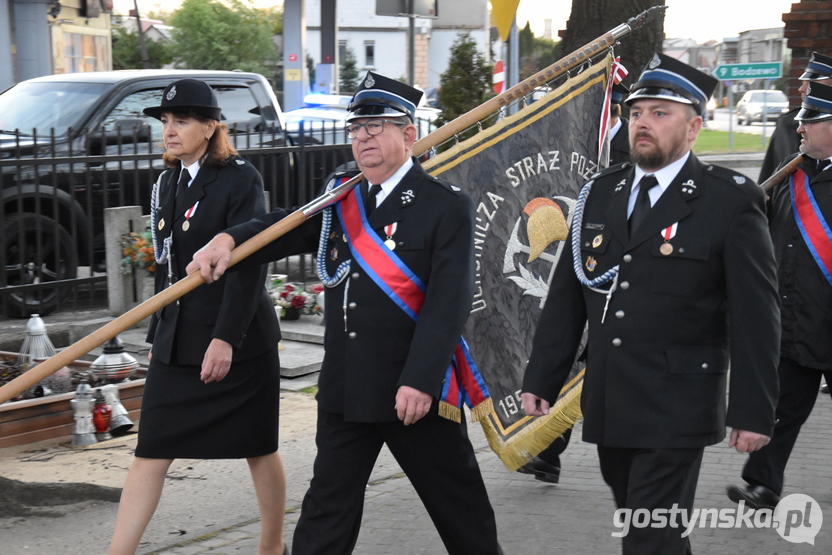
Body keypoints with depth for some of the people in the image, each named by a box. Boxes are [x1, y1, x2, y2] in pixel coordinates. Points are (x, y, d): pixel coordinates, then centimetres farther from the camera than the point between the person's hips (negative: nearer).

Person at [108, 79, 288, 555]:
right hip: (176, 342, 6)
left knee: (259, 449, 10)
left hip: (239, 340, -6)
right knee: (151, 454, 1)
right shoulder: (168, 183, 11)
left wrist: (226, 338, -22)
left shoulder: (241, 178, -11)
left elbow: (250, 266, -16)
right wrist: (161, 333, 14)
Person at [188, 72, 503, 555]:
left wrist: (421, 380, -24)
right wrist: (229, 239, -11)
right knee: (327, 509, 12)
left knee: (459, 506, 10)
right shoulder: (340, 201, 10)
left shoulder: (447, 206, -10)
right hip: (344, 389, 5)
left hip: (415, 389, -5)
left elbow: (450, 301, -17)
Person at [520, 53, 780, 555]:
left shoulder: (732, 200, -7)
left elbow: (756, 315, -8)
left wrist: (755, 410, -11)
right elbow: (566, 297, 11)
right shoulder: (600, 193, 9)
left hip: (676, 412, -6)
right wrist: (541, 380, 8)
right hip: (607, 406, 6)